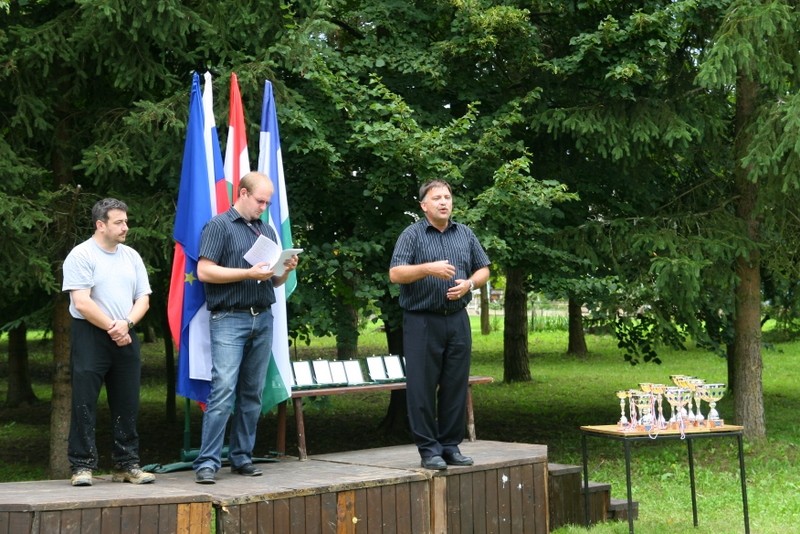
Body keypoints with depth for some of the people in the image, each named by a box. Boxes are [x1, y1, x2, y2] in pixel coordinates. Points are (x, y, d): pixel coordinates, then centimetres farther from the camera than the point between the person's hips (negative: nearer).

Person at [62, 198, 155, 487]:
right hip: (90, 337, -5)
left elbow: (143, 299, 10)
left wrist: (126, 324, -9)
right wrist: (112, 328, -11)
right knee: (84, 404, -4)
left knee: (127, 405, 8)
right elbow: (81, 302, -13)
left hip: (126, 338, 6)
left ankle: (127, 464, 15)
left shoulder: (131, 256, 13)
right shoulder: (81, 255, -5)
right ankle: (82, 466, 2)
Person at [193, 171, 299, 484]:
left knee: (252, 394, 7)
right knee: (223, 391, -13)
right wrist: (248, 274, -15)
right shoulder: (219, 226, -1)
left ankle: (242, 458, 15)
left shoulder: (267, 231, 19)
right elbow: (204, 271, -11)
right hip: (229, 320, -6)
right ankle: (208, 463, -11)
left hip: (262, 318, 6)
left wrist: (286, 270, 0)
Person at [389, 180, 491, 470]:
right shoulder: (412, 235, -2)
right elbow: (395, 274, -10)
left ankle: (451, 446, 16)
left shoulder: (465, 234, 12)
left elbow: (483, 270, 17)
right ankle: (429, 449, 6)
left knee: (456, 386, 7)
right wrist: (428, 268, -22)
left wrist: (469, 284, -3)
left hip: (457, 320, 4)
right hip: (422, 321, -4)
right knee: (423, 387, -2)